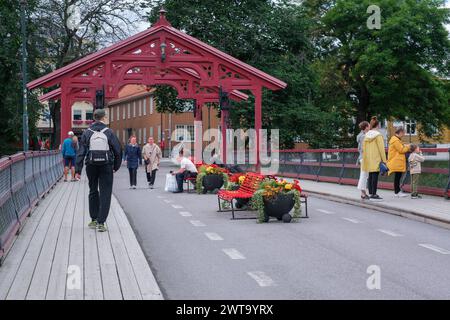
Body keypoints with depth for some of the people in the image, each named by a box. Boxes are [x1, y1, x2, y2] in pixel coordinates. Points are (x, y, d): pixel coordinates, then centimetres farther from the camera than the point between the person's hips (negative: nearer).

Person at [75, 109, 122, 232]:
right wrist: (116, 166, 9)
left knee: (93, 192, 17)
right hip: (106, 167, -2)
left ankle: (94, 220, 22)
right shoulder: (109, 132, -4)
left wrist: (78, 170, -3)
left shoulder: (87, 133, 0)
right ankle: (101, 222, -4)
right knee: (105, 194, 1)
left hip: (91, 167, 2)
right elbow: (118, 150, -3)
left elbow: (81, 153, -4)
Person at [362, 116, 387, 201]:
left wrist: (365, 158, 20)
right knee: (375, 176, -5)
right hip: (376, 159, -7)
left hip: (368, 160, 7)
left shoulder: (367, 135, 9)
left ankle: (371, 193, 15)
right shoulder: (378, 135, -10)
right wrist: (384, 160, -9)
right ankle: (374, 195, -6)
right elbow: (381, 148, -12)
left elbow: (364, 147, 13)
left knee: (370, 176, 11)